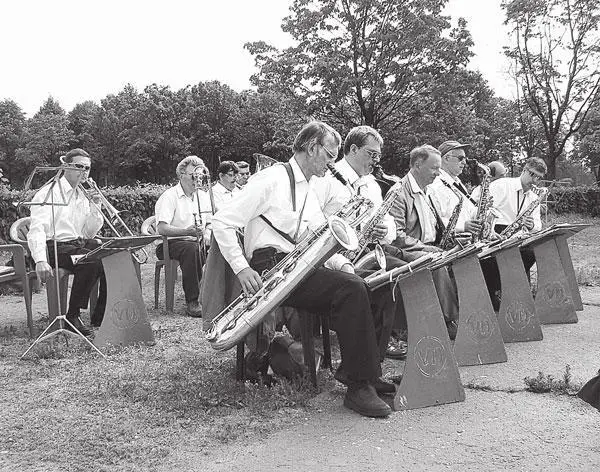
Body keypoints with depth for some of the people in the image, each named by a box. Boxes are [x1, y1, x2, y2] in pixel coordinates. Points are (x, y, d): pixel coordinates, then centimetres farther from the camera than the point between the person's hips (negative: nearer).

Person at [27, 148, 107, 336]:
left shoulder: (82, 195, 17)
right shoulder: (50, 192, -7)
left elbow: (89, 233, 14)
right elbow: (37, 229, -18)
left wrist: (95, 207, -1)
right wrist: (40, 261, -33)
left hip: (77, 243, 8)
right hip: (54, 246, -7)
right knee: (92, 261, -33)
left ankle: (101, 315, -5)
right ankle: (72, 317, -20)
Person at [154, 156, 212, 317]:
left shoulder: (203, 196, 13)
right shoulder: (169, 196, -8)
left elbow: (210, 223, 20)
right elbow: (162, 228, -19)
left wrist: (207, 233, -4)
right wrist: (187, 231, -33)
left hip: (197, 243, 6)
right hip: (171, 244, -6)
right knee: (191, 248, -38)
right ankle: (192, 302, -34)